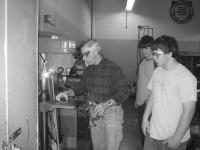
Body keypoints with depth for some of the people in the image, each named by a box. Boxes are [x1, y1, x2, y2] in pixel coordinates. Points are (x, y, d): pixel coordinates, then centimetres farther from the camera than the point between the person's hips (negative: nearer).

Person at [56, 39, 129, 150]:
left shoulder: (113, 68, -14)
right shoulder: (88, 70, 6)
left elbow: (123, 92, -15)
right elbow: (81, 87, 16)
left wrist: (105, 104, -26)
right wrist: (67, 93, -2)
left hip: (111, 111, -5)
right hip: (94, 112, 6)